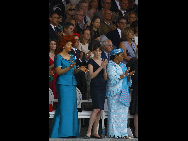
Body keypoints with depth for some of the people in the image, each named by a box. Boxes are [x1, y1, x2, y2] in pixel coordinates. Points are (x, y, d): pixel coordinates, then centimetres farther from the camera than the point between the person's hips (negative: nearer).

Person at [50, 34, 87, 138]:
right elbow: (58, 71, -11)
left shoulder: (72, 57, 17)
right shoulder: (58, 57, -2)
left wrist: (79, 69, -5)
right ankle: (62, 132, -5)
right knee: (64, 107, -9)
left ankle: (71, 132, 6)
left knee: (72, 108, 3)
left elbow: (74, 71, 16)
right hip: (63, 84, -7)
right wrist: (69, 68, -24)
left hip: (72, 84, 7)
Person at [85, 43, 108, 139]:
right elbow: (92, 75, -12)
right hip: (95, 86, -7)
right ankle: (89, 132, -15)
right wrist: (101, 67, -16)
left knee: (99, 110, 4)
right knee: (96, 109, -17)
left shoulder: (103, 62, 15)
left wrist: (104, 68, -3)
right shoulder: (91, 61, -2)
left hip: (102, 87, 7)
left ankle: (95, 132, 7)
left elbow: (105, 78, 13)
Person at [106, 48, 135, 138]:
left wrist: (129, 75, -1)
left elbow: (127, 82, 19)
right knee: (114, 112, -7)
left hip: (123, 93, 7)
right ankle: (113, 133, -5)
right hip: (114, 93, -7)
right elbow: (113, 79, -16)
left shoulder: (122, 66, 18)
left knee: (123, 112, 5)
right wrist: (124, 75, -16)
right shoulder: (110, 66, -4)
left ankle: (122, 132, 8)